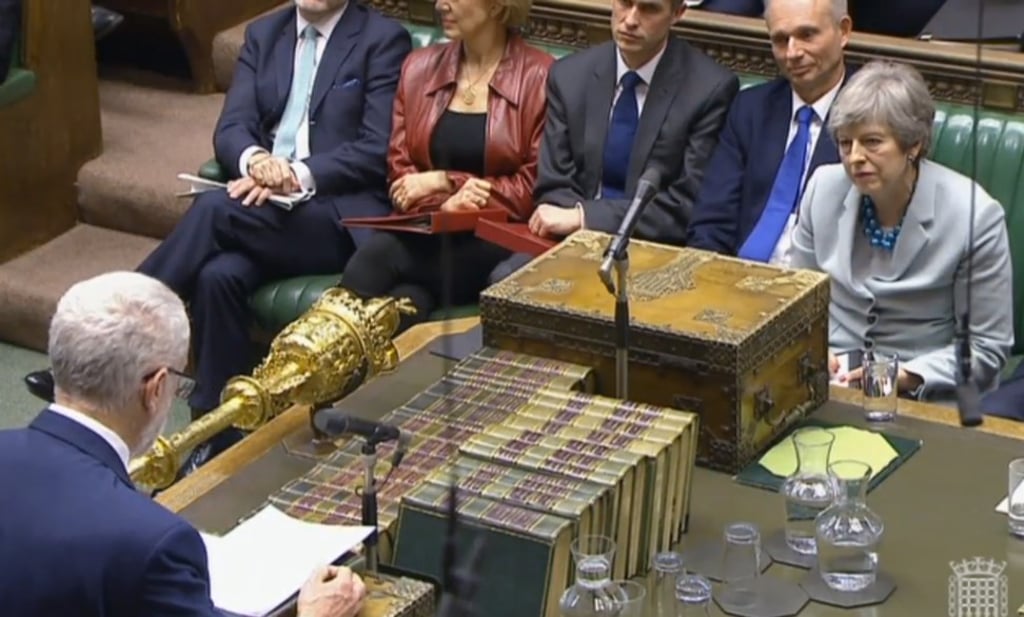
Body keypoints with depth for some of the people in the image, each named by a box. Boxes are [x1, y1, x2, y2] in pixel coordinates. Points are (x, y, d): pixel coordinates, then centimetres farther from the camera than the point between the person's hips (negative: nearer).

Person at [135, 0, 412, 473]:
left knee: (215, 209, -29)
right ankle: (218, 438, -20)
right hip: (262, 207, 4)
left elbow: (377, 149, -7)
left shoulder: (383, 40, 2)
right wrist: (256, 160, -17)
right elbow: (231, 128, 7)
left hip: (340, 217, -4)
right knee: (219, 274, -29)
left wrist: (296, 176, -20)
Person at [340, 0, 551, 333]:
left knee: (372, 261, -31)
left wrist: (443, 180, -7)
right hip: (424, 228, 4)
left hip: (495, 238, -4)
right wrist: (443, 203, -12)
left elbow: (535, 186, -4)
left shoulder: (539, 77, -1)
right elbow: (398, 170, 11)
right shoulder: (419, 67, 14)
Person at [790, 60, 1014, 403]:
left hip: (923, 397, -4)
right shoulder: (825, 187, 0)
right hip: (831, 378, 4)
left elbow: (987, 347, -6)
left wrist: (907, 376, -18)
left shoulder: (974, 216, -12)